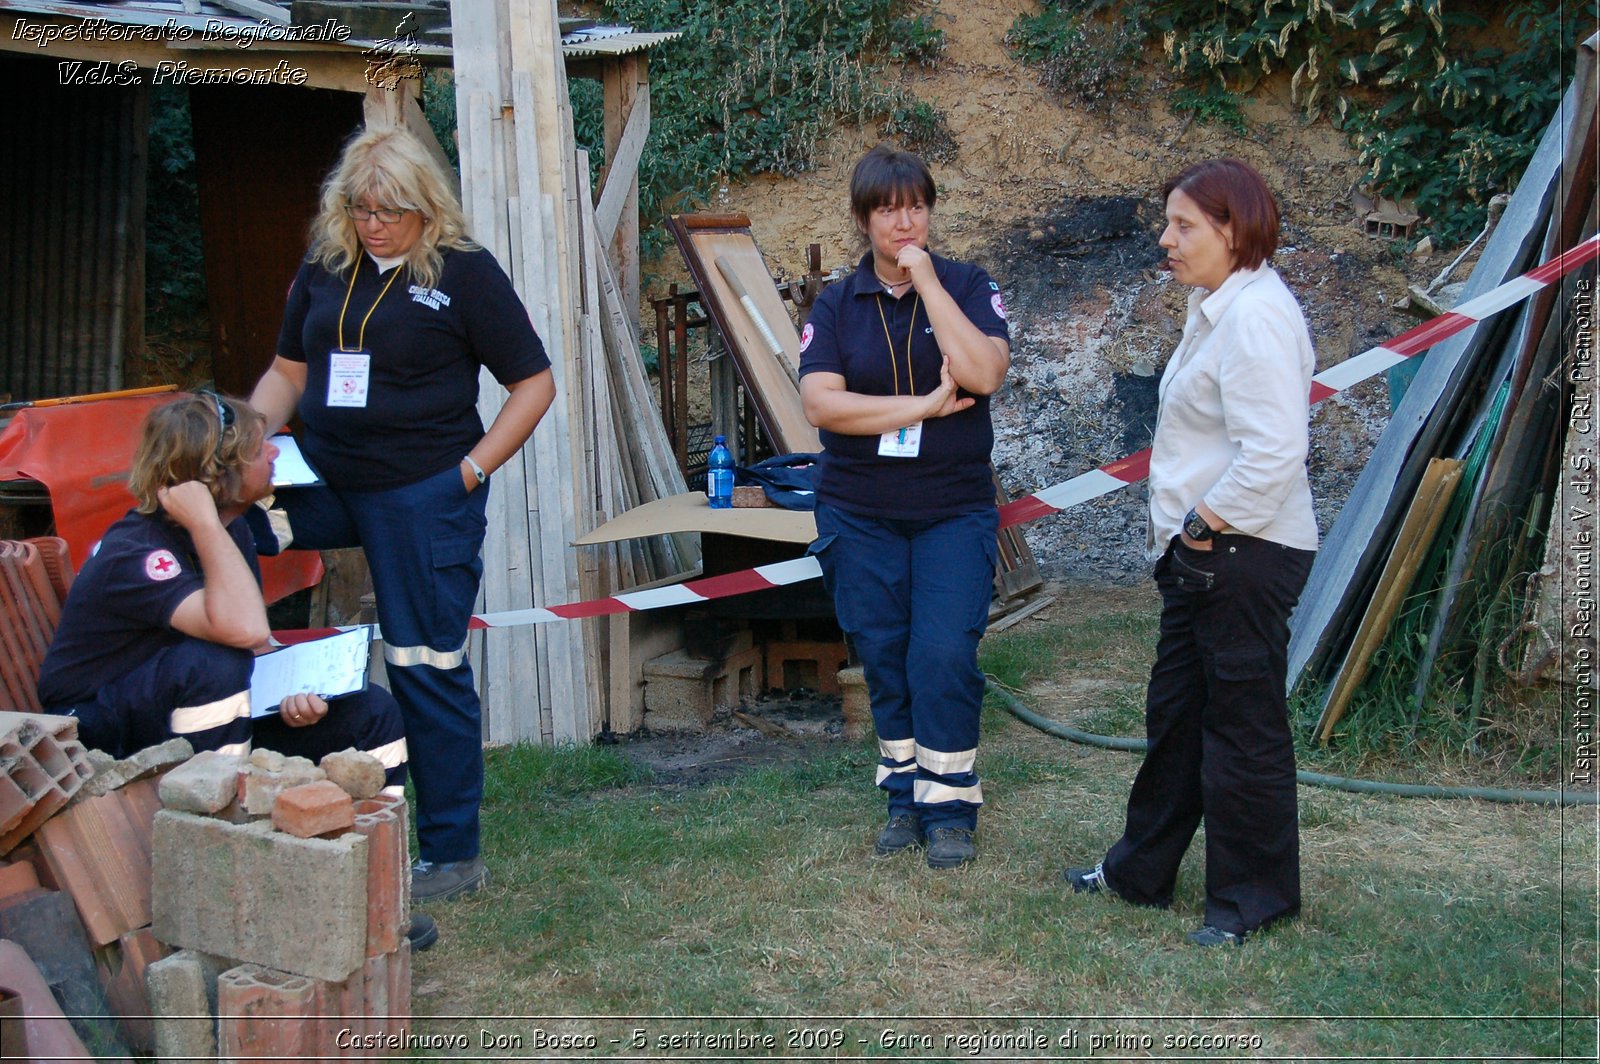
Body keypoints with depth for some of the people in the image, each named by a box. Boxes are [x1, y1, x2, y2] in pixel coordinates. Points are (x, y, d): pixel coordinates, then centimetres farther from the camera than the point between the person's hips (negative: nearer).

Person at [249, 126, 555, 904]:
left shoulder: (464, 273, -5)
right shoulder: (324, 269, 9)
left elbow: (534, 382, -4)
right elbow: (288, 372, 17)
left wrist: (472, 469, -11)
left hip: (423, 494, -5)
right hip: (325, 484, 5)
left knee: (427, 669, 0)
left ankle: (453, 857, 14)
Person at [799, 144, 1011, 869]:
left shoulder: (968, 288, 1)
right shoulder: (836, 306, 3)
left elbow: (983, 373, -18)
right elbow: (819, 402, -11)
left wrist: (926, 279, -16)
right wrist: (925, 406, -15)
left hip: (954, 510, -2)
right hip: (859, 515, 2)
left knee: (944, 658, -9)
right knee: (884, 661, 7)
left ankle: (950, 808, 4)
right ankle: (904, 797, 22)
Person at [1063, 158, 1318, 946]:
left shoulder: (1255, 314, -19)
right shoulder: (1216, 309, 14)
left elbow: (1274, 450, -27)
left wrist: (1205, 522, -17)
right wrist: (1182, 528, 15)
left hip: (1244, 555, -11)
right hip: (1202, 554, 11)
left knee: (1243, 723, 1)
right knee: (1174, 715, 19)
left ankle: (1253, 897, 17)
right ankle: (1141, 872, 32)